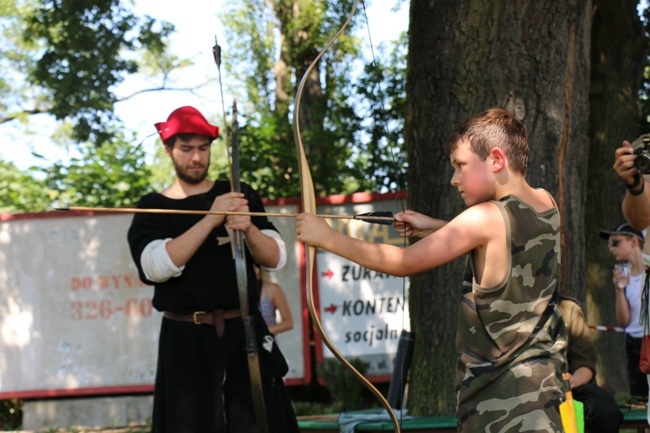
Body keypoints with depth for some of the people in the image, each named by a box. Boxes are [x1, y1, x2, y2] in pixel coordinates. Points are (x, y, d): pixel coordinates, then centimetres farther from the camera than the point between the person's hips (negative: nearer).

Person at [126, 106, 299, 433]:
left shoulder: (240, 196, 8)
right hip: (186, 341, -1)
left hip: (245, 332, 1)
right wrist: (210, 220, -22)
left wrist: (249, 228, -21)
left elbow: (276, 258, 0)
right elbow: (156, 266, -15)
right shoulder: (153, 208, 3)